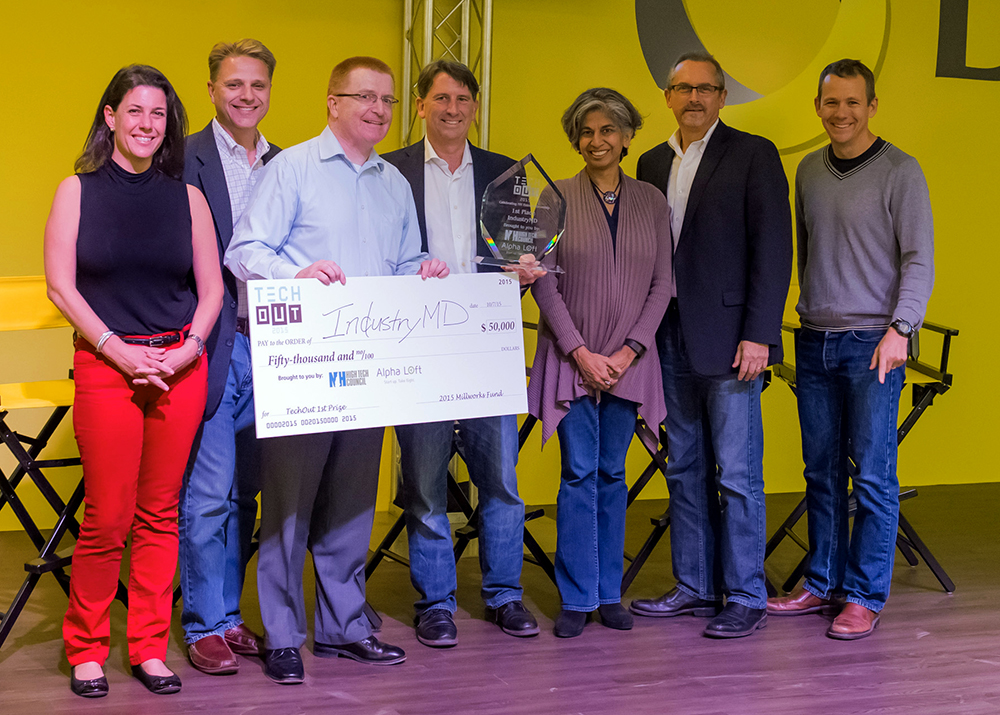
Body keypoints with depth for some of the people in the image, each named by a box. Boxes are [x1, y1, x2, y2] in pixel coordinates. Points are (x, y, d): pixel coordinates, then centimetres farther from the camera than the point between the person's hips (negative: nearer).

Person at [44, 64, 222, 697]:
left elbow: (212, 287, 9)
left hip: (181, 367, 2)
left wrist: (188, 349, -7)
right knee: (108, 518, -3)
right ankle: (87, 649, 14)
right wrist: (119, 350, -11)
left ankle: (150, 648, 16)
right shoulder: (79, 190, 4)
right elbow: (61, 284, -2)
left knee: (160, 513, 5)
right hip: (105, 365, -2)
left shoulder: (186, 195, 10)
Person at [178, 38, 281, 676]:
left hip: (268, 345, 5)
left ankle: (229, 615, 22)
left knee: (244, 492, 12)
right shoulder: (187, 159, -4)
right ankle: (204, 627, 8)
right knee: (207, 494, -2)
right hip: (210, 345, -5)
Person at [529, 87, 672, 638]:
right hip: (572, 356, -2)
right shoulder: (558, 199, 0)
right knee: (579, 473, -3)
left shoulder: (651, 202, 6)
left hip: (628, 360, 2)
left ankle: (609, 593, 15)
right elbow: (544, 283, -3)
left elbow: (661, 285, 4)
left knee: (612, 473, 7)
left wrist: (628, 352, -6)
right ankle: (577, 598, 4)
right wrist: (580, 352, -9)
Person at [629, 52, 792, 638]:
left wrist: (758, 335, -15)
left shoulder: (752, 154, -3)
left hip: (728, 338, -6)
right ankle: (695, 586, 22)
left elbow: (773, 248, -8)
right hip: (672, 336, 6)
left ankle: (746, 598, 4)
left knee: (737, 474, -4)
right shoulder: (653, 164, 15)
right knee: (685, 469, 12)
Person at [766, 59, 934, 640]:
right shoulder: (809, 171, 12)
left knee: (873, 476, -3)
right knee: (822, 471, 10)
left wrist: (900, 330, -16)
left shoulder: (900, 172, -5)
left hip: (873, 345, -5)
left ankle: (866, 596, 4)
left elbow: (919, 260, -7)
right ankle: (824, 584, 19)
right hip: (815, 342, 5)